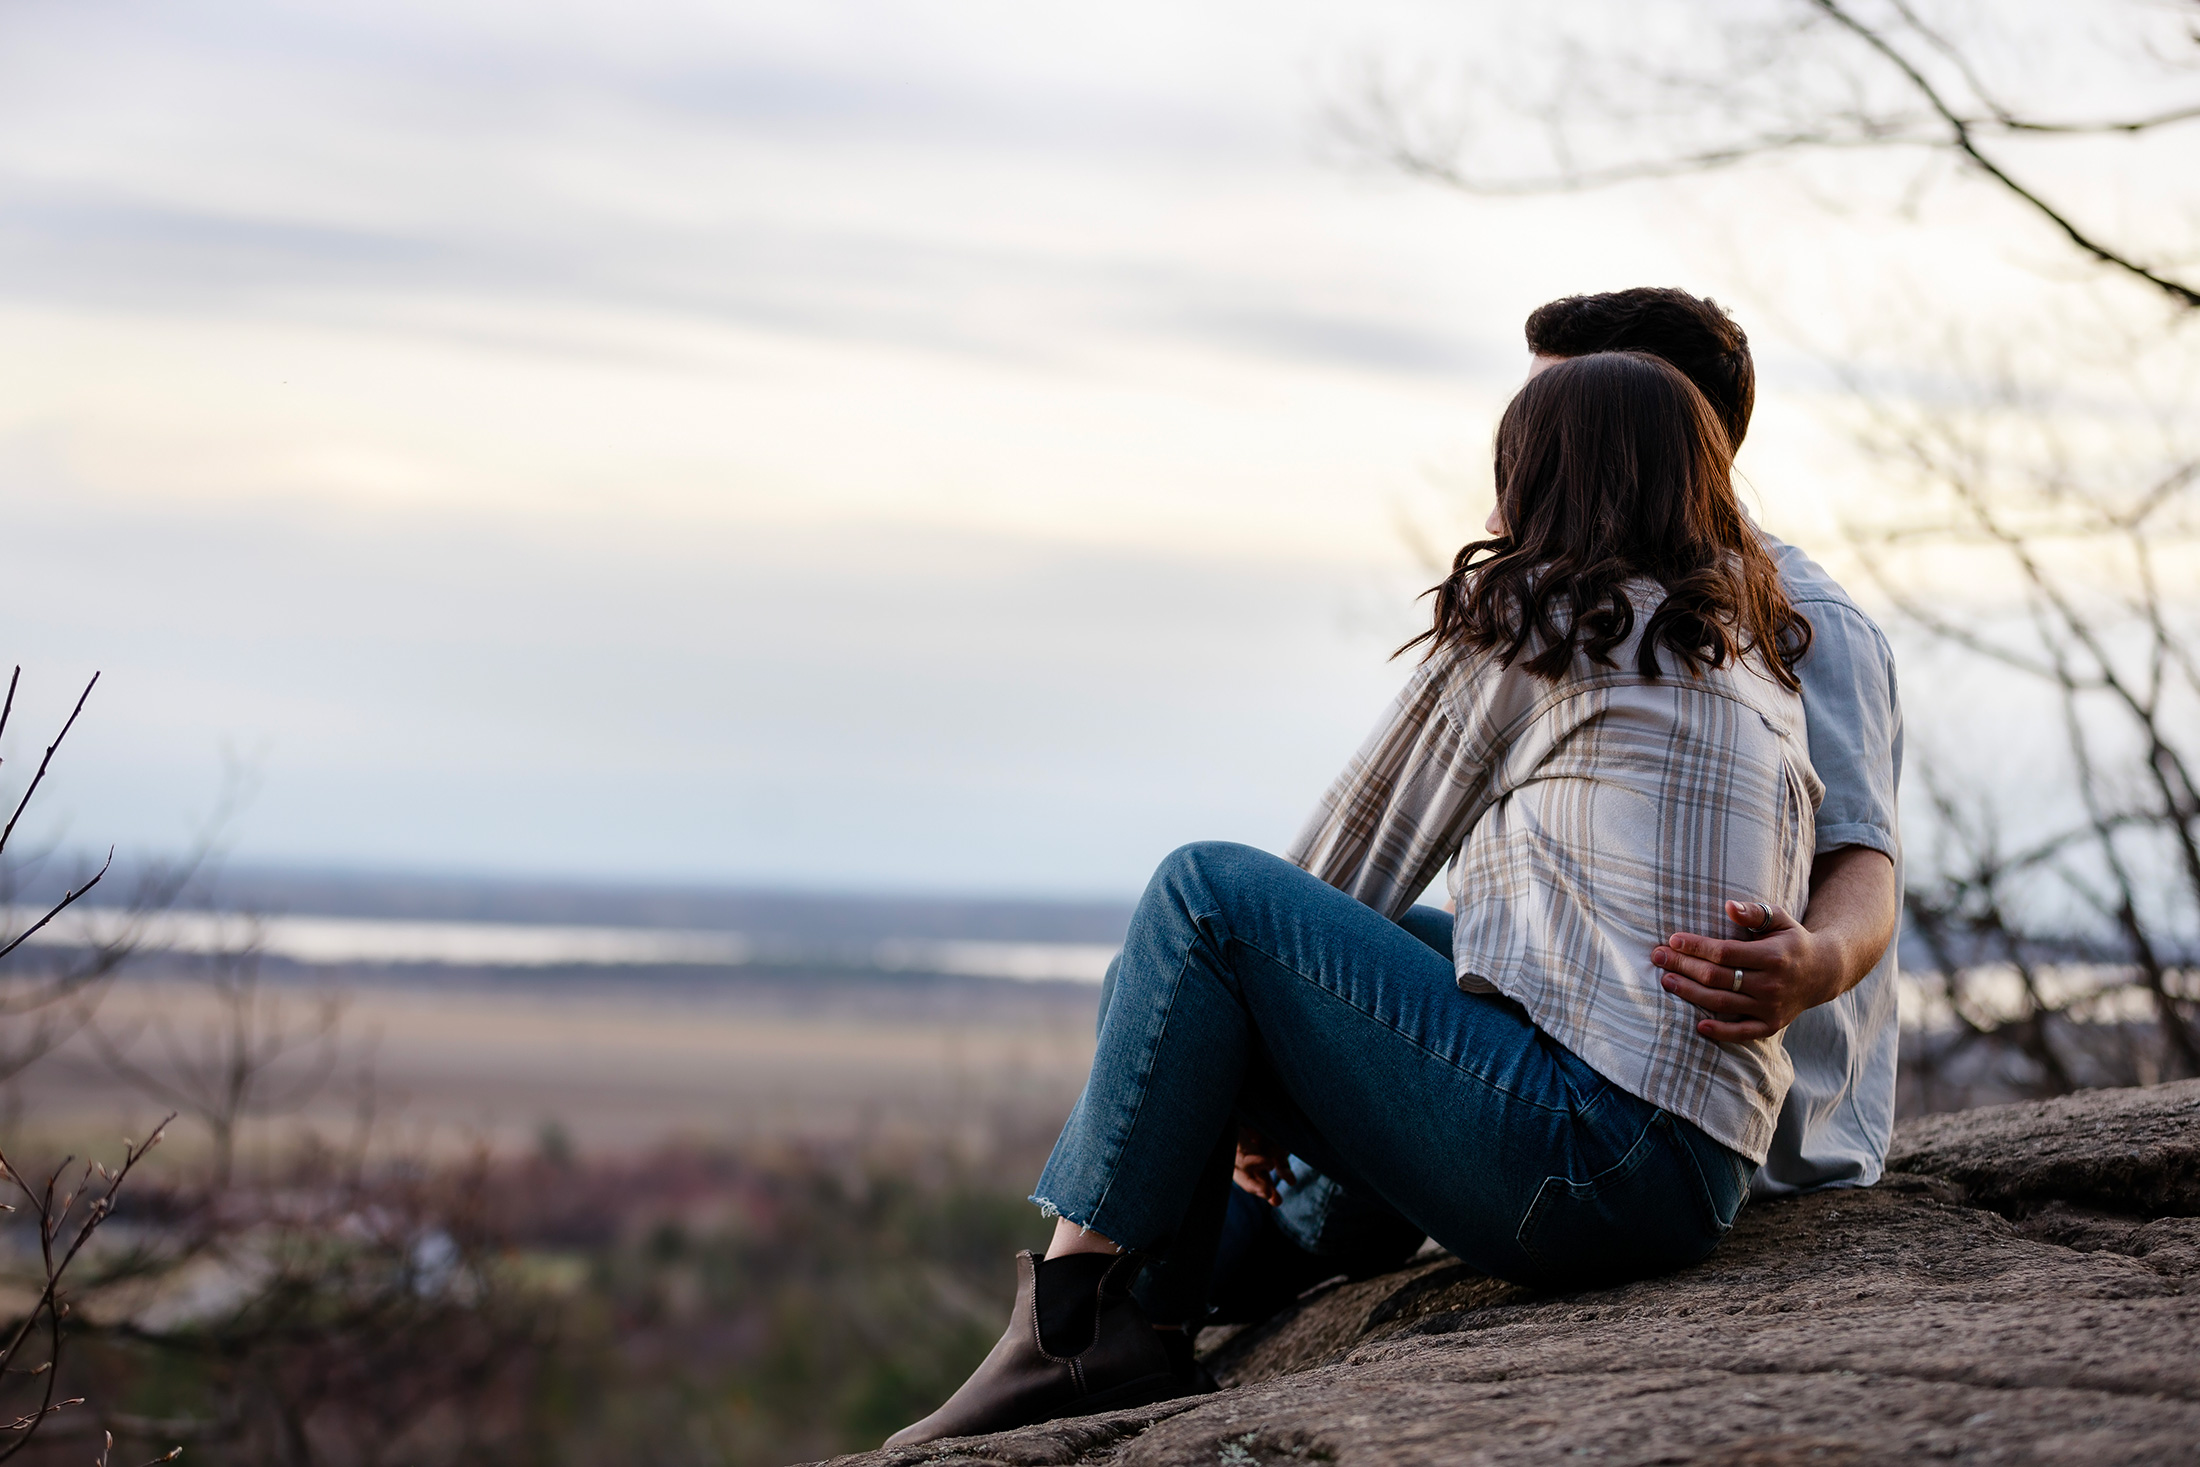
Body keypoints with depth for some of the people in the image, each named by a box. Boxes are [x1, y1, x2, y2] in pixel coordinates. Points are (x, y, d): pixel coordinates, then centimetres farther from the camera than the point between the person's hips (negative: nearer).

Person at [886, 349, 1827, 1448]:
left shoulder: (1525, 615, 3)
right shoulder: (1762, 662, 23)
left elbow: (1362, 852, 9)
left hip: (1583, 1143, -8)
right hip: (1700, 1182, 9)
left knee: (1204, 894, -3)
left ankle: (1072, 1308, -7)